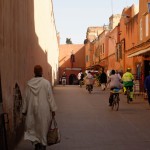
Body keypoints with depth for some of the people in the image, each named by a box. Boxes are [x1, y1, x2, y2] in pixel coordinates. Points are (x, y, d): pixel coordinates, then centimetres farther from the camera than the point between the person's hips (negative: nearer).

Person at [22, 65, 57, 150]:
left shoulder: (29, 83, -5)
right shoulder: (46, 82, -12)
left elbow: (26, 97, 1)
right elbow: (50, 96, -10)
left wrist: (24, 110, 9)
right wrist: (53, 109, -2)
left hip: (32, 108, 2)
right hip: (44, 109, -2)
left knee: (34, 126, 16)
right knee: (43, 126, 12)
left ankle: (36, 143, 7)